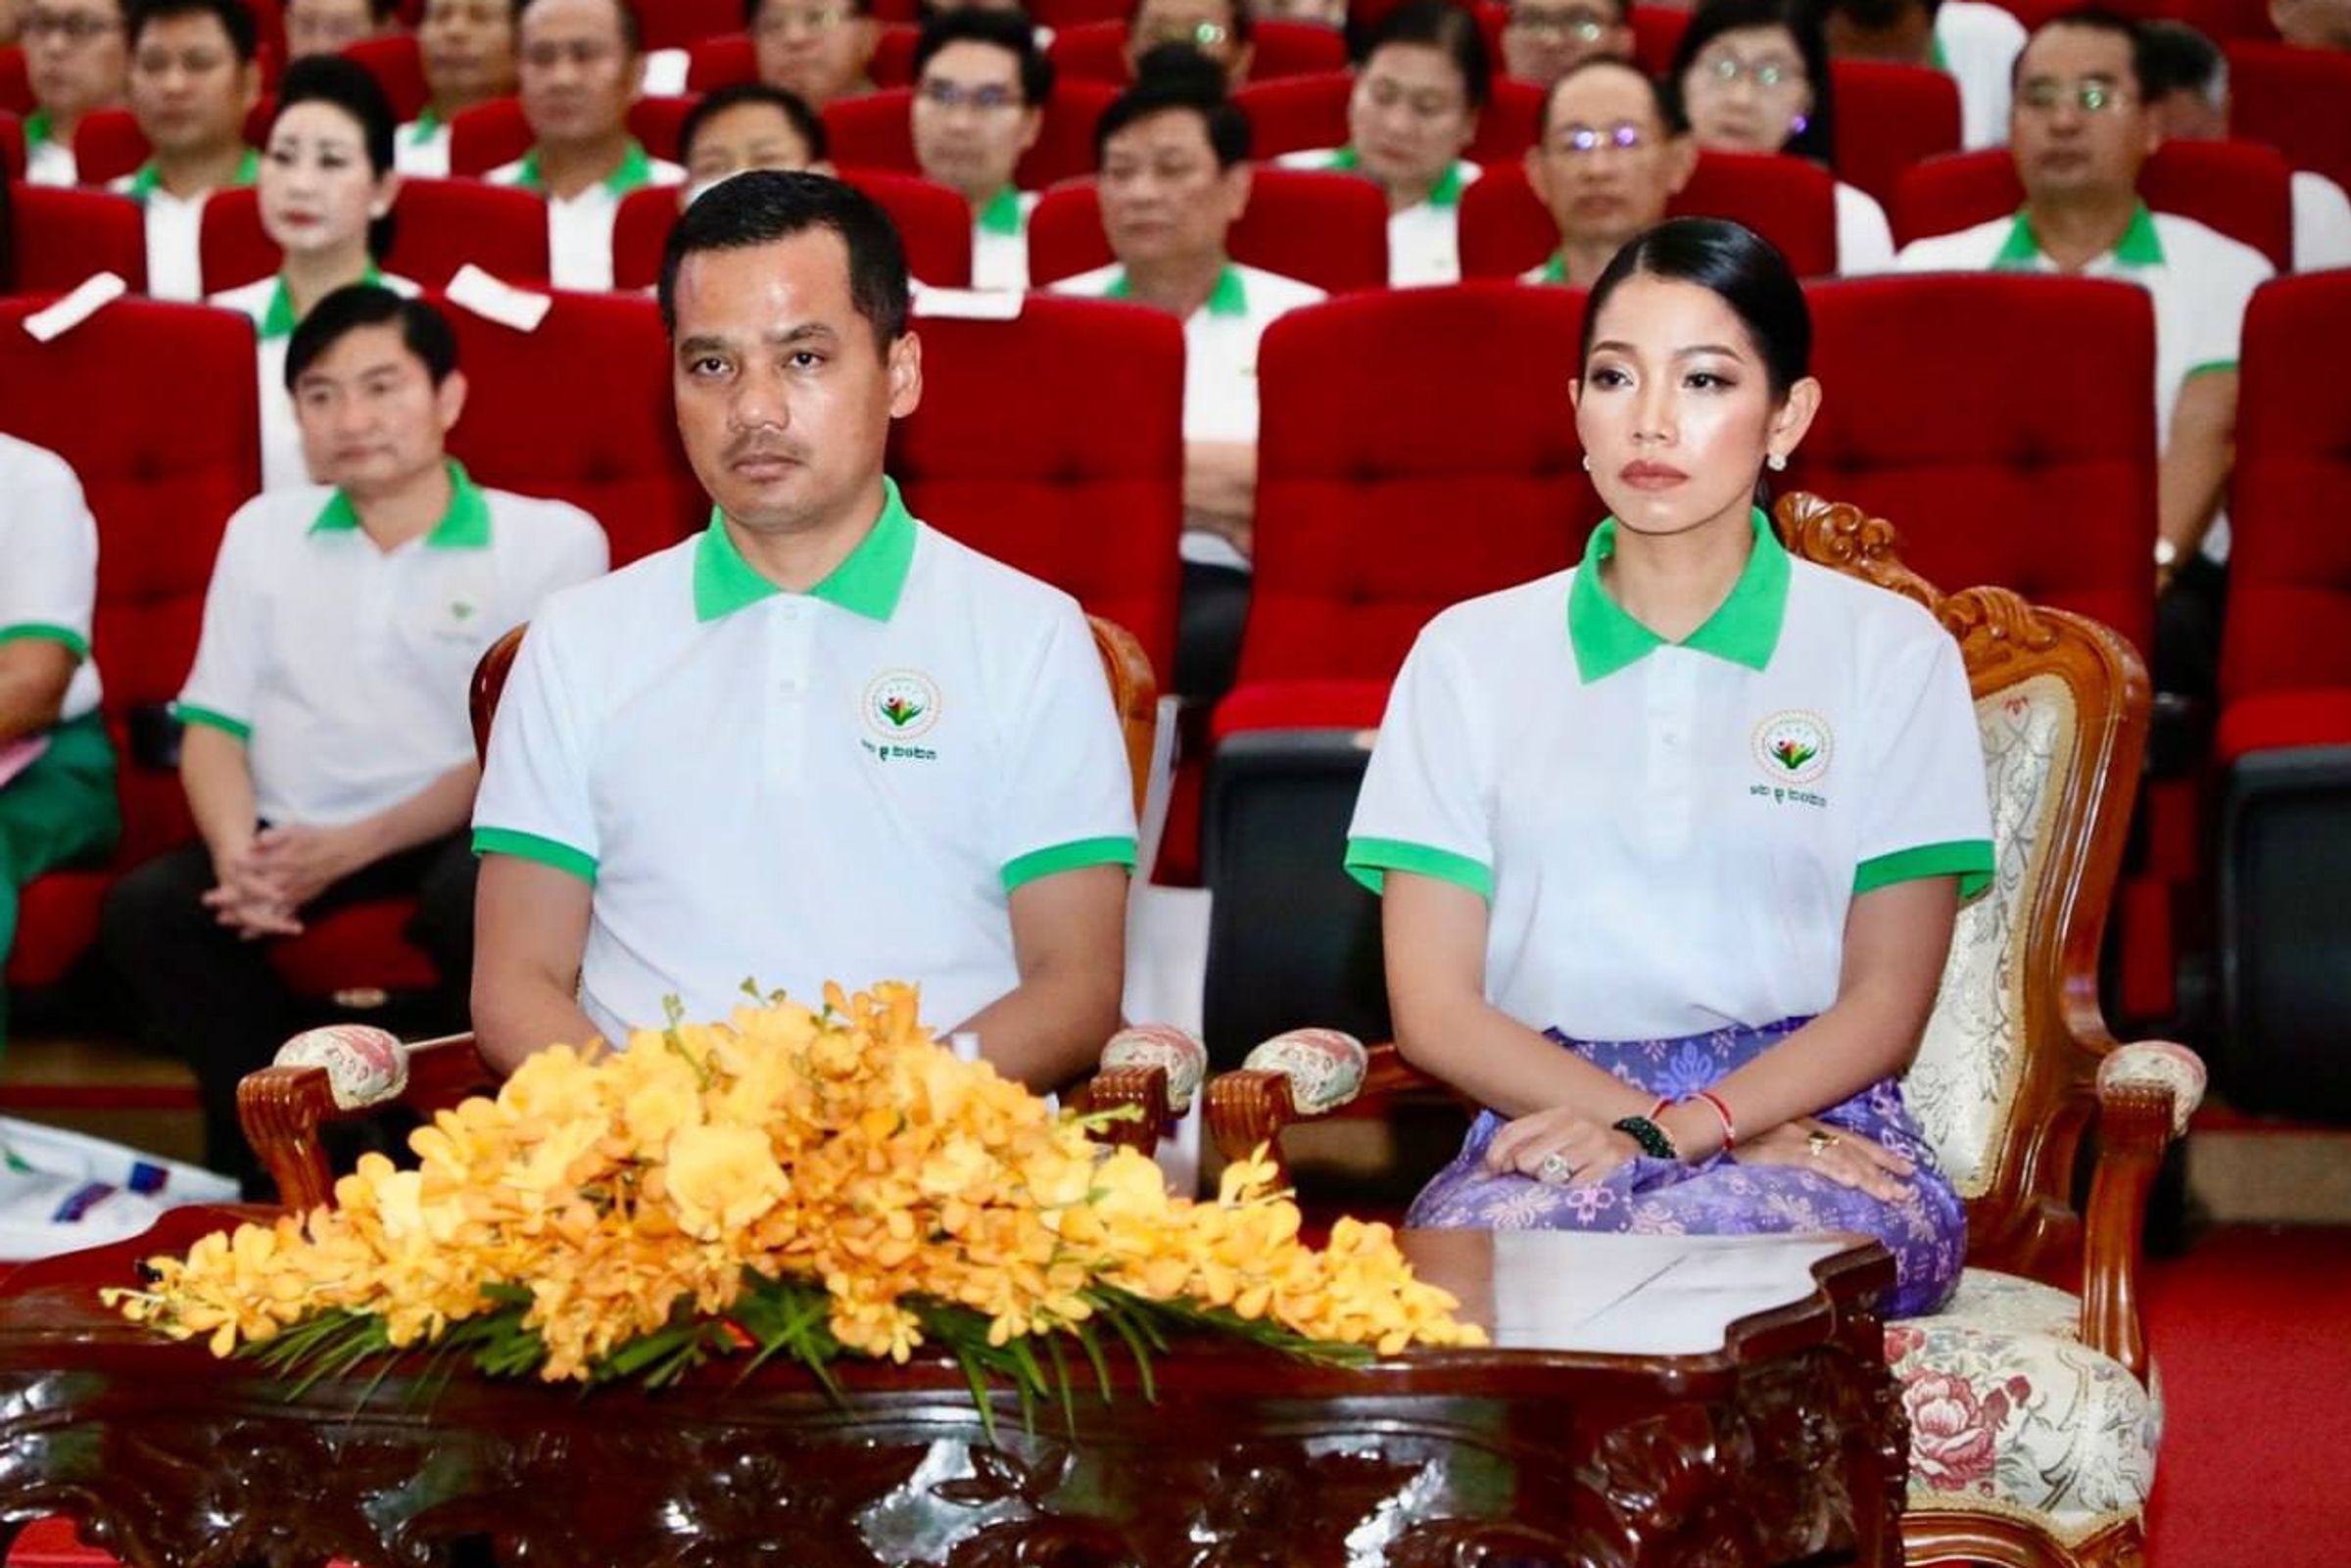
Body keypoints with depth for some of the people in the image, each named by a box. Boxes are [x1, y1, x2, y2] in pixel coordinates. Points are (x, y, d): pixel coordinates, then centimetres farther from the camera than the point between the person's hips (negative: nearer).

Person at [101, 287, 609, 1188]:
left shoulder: (551, 540, 1)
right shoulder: (263, 530, 14)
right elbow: (216, 722, 10)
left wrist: (355, 846, -16)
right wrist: (237, 854, -12)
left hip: (455, 833, -4)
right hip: (292, 836, 4)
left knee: (479, 900, -37)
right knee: (144, 910, -24)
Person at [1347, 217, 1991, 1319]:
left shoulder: (1890, 651, 10)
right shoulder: (1470, 654, 13)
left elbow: (1884, 1005, 4)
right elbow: (1435, 1008, 5)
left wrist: (1678, 1131, -14)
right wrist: (1691, 1124, -11)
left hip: (1816, 1122, -1)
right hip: (1551, 1121, 1)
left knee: (1707, 1231, -39)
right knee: (1486, 1238, -37)